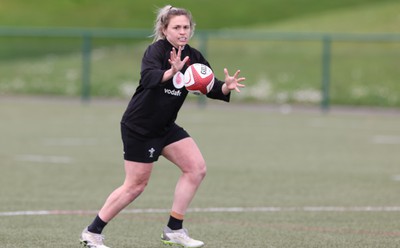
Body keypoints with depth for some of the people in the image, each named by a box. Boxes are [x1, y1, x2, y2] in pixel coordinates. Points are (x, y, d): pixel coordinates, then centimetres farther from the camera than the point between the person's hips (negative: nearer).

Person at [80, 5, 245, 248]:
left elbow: (212, 88, -3)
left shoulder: (193, 57, 1)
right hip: (138, 127, -7)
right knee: (136, 185, -2)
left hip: (166, 127, 7)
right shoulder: (156, 51, -19)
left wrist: (226, 86, -25)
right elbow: (148, 77, -39)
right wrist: (172, 71, -58)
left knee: (197, 168, -5)